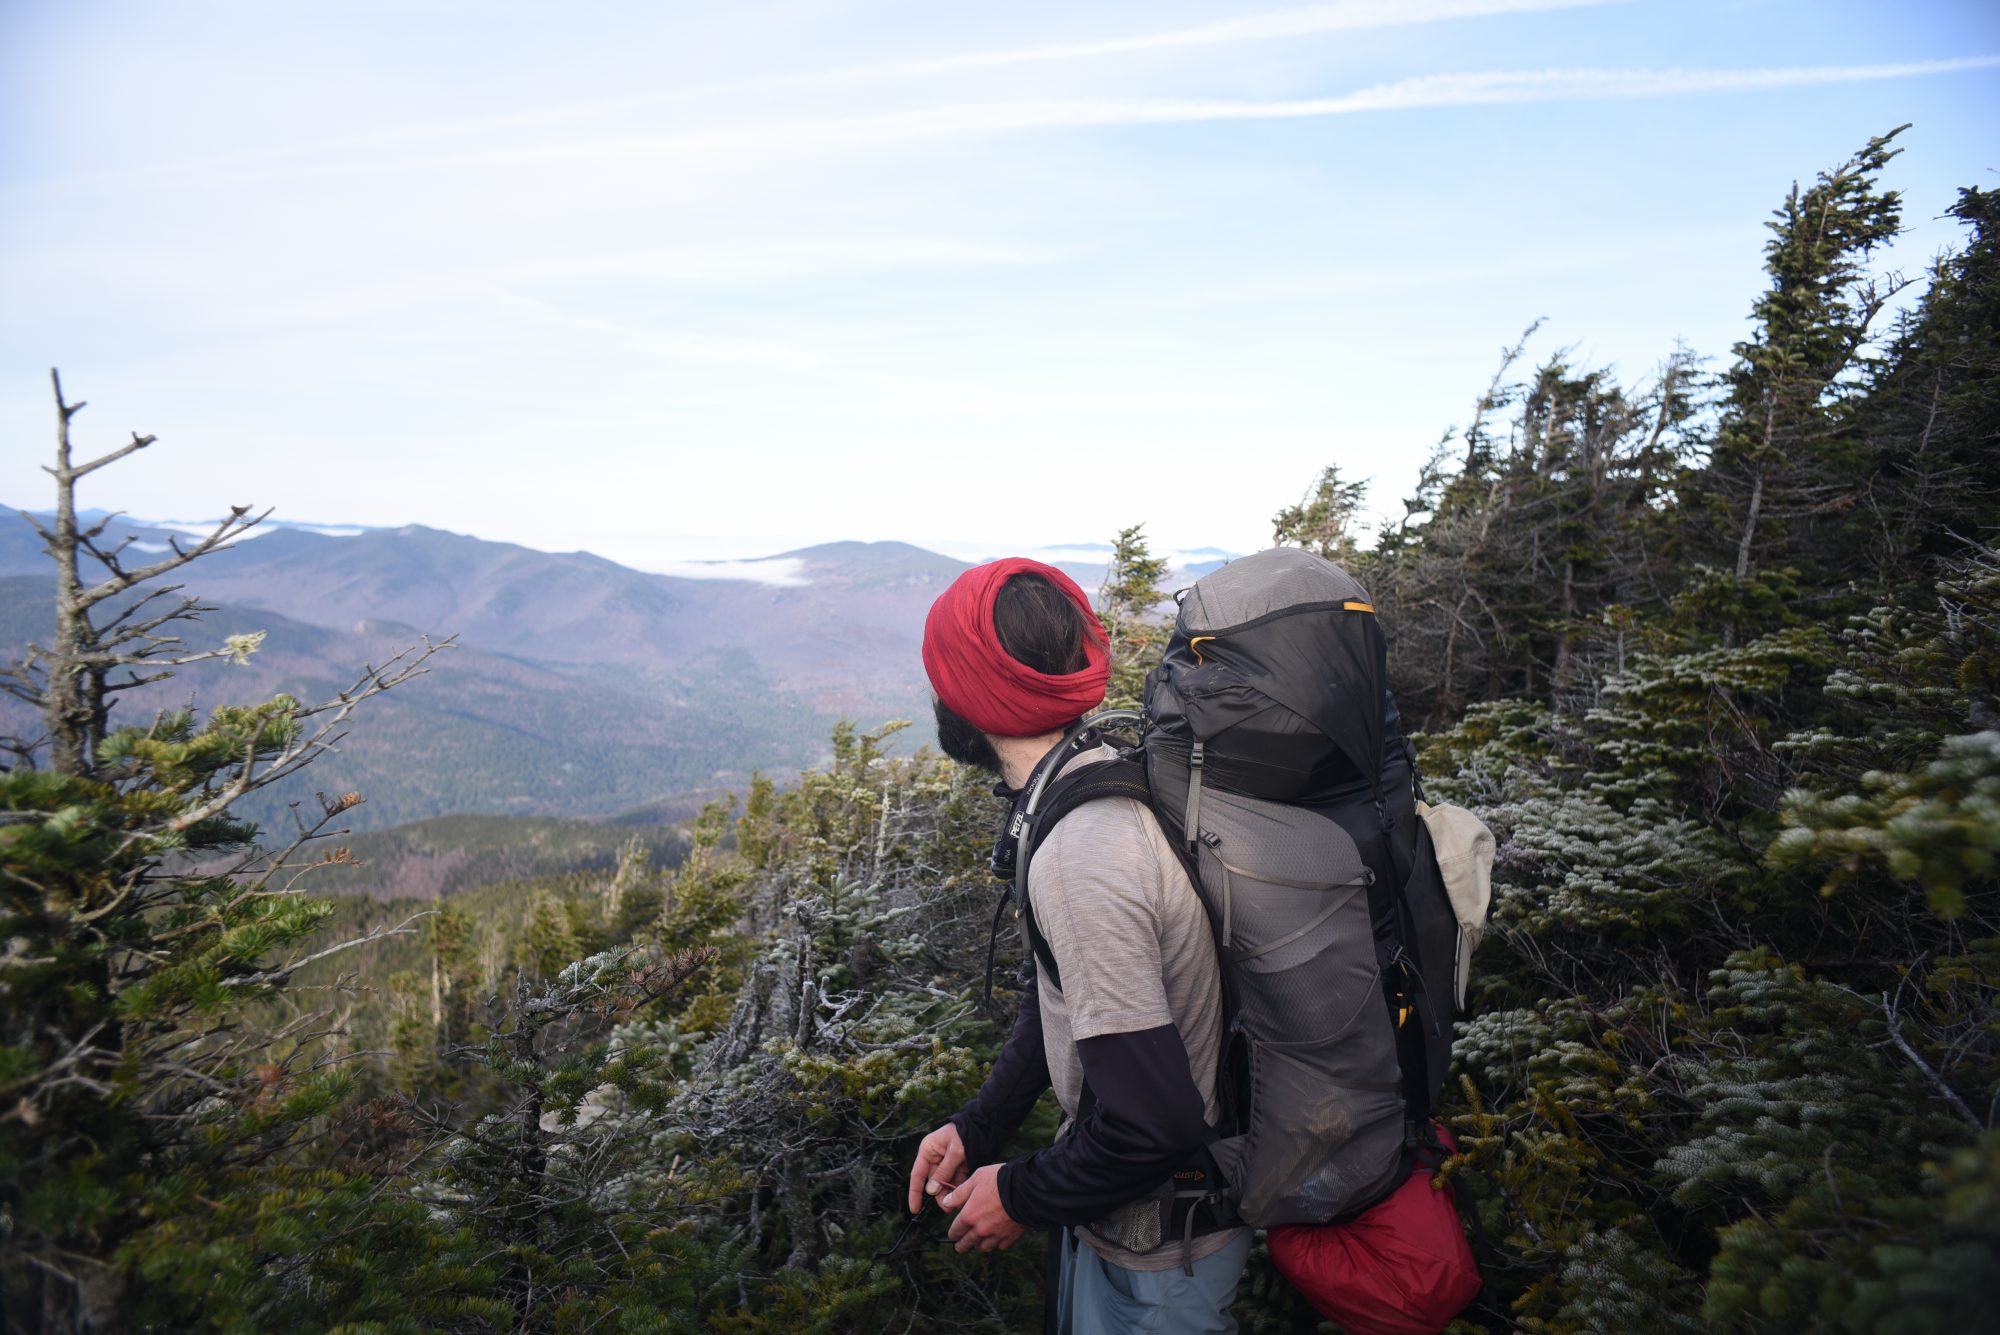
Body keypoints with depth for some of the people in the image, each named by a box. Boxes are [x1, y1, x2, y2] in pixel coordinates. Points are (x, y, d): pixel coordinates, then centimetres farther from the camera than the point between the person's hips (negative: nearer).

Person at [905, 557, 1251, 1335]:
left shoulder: (1080, 855, -35)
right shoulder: (1102, 779, -5)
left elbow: (1156, 1122, -32)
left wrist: (1023, 1196, -15)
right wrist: (977, 1127, 6)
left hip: (1159, 1253, -8)